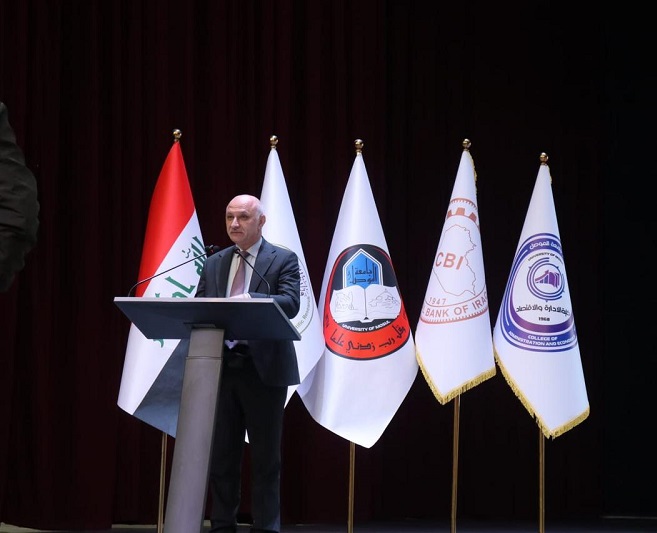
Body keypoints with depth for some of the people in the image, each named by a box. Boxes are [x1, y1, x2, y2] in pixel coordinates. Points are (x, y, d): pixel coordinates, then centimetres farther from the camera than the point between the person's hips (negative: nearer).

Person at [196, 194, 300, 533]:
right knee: (221, 456, 6)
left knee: (265, 458, 1)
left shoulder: (283, 260, 1)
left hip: (263, 369, -4)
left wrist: (249, 299, -29)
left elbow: (290, 303, -14)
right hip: (221, 367, 4)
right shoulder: (213, 264, 15)